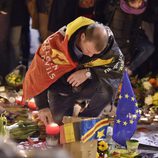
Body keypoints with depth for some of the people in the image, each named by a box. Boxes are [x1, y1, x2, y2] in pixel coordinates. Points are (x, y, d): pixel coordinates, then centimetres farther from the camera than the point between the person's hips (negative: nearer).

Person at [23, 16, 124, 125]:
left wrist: (88, 72, -35)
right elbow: (38, 73, -21)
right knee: (58, 119, -18)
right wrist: (43, 106, -20)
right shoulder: (58, 41, -30)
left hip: (88, 87, 0)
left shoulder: (106, 39, -26)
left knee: (108, 85, -30)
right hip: (62, 87, 0)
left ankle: (86, 118, -3)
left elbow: (119, 66, -25)